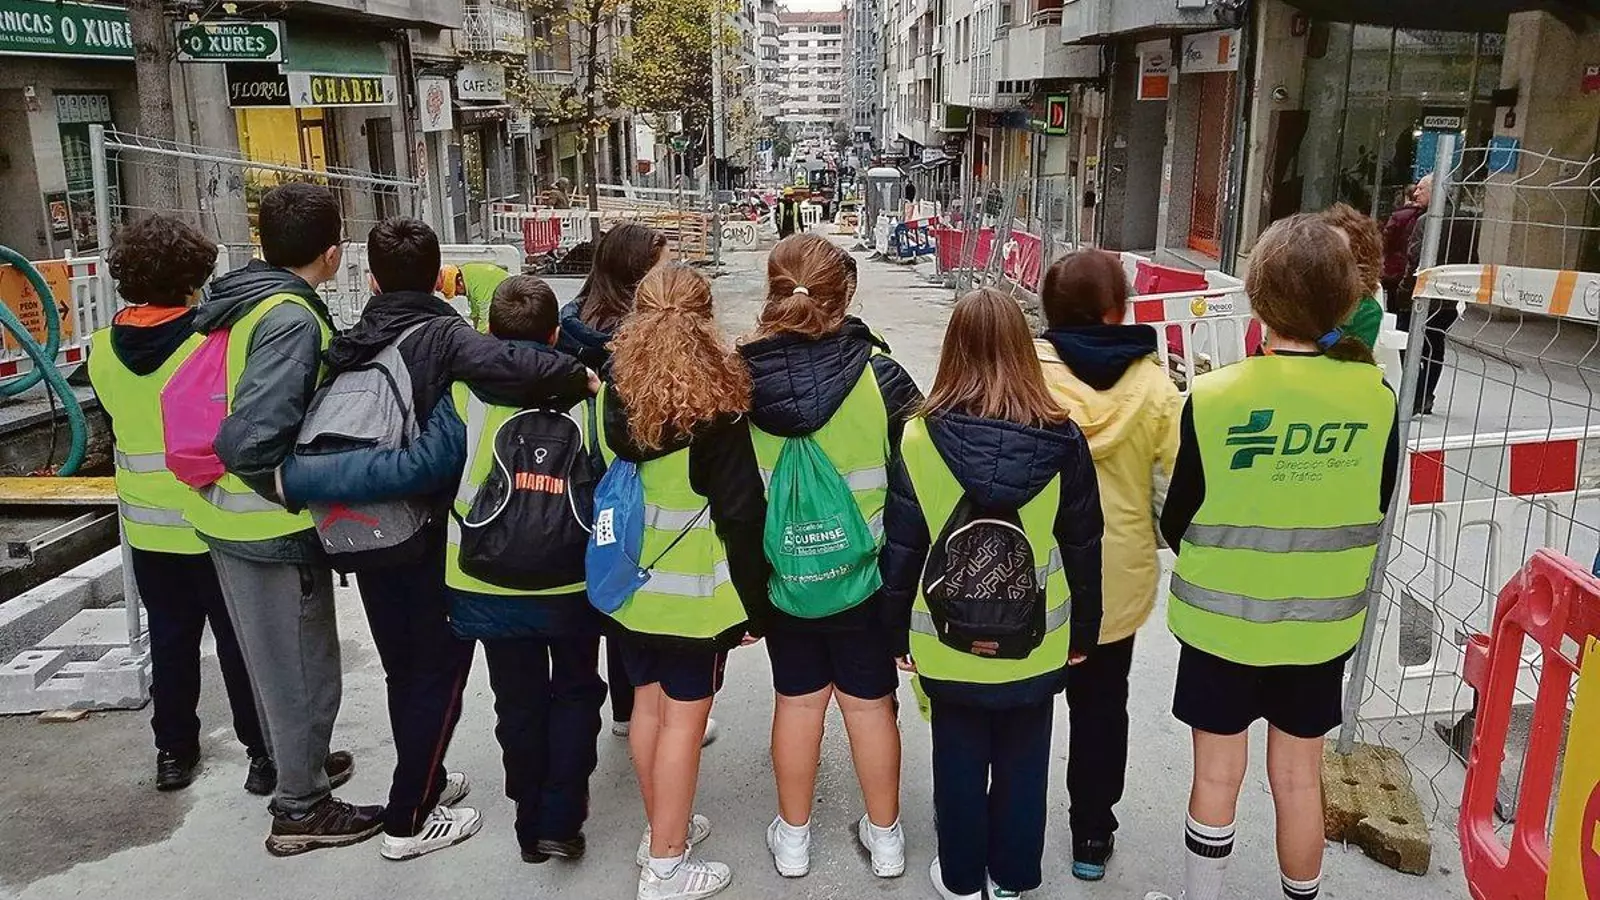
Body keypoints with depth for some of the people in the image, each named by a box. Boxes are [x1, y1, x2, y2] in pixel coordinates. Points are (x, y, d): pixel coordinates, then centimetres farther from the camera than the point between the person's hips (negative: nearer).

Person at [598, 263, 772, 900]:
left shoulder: (611, 398, -3)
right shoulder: (716, 408, -18)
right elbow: (741, 515, -16)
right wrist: (754, 602, -6)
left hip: (631, 584, 6)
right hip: (695, 591, -5)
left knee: (648, 703, 18)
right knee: (683, 717, 5)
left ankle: (662, 828, 36)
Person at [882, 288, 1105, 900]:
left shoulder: (920, 439, -15)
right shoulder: (1062, 441, -11)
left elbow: (900, 548, -8)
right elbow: (1083, 547, -2)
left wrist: (896, 630, 6)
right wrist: (1083, 632, 12)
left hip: (948, 645, -1)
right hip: (1037, 644, 1)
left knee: (959, 763, 16)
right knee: (1022, 763, 18)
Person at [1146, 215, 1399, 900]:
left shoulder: (1214, 398, -20)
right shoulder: (1376, 398, -12)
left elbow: (1177, 522, -9)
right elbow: (1372, 517, 1)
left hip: (1222, 620, -2)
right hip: (1323, 624, 3)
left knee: (1217, 777, 13)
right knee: (1299, 779, 19)